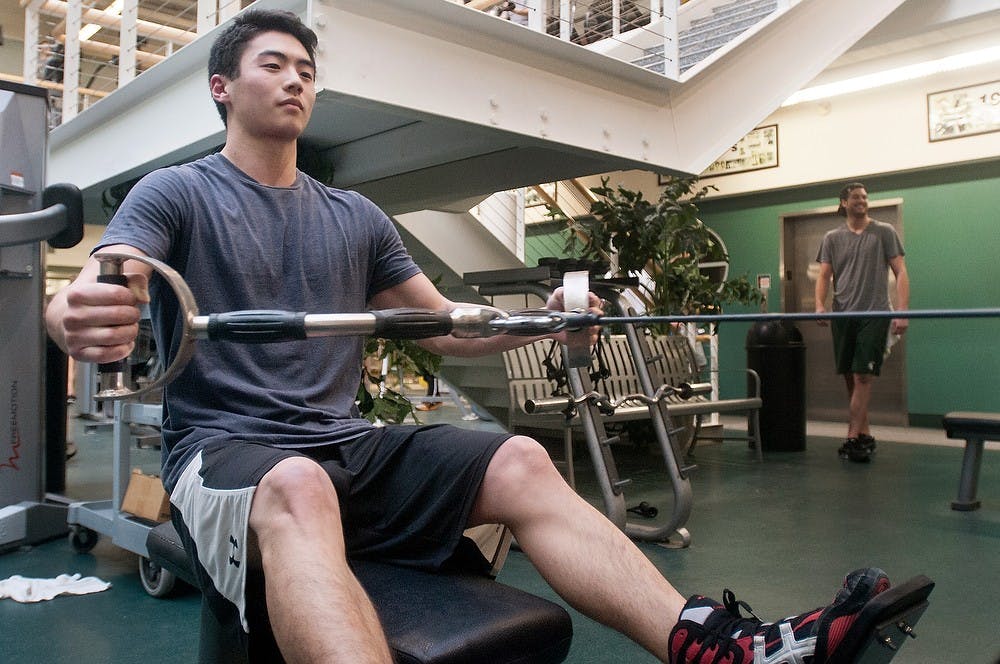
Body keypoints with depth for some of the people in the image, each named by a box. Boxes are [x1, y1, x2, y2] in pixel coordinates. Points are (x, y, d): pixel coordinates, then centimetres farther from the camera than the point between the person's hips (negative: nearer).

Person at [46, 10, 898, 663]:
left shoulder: (354, 217, 16)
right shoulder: (176, 195, 3)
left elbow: (444, 325, 18)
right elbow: (96, 290, -16)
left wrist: (540, 319, 2)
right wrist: (81, 319, -41)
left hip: (349, 444, 5)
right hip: (227, 450, -4)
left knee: (520, 462, -20)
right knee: (299, 488, -41)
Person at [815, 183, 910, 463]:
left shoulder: (884, 232, 6)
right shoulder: (832, 238, 12)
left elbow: (901, 273, 2)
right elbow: (824, 275, 7)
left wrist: (902, 312, -10)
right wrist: (820, 305, -13)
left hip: (874, 314, -3)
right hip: (843, 314, 3)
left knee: (863, 376, -10)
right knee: (850, 378, 6)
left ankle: (853, 437, -8)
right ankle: (865, 434, 16)